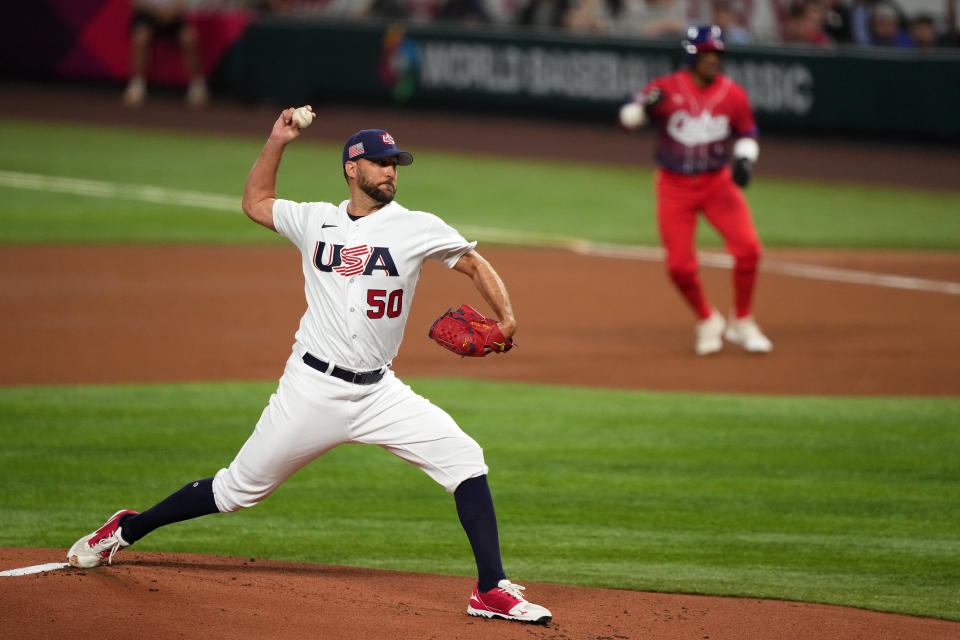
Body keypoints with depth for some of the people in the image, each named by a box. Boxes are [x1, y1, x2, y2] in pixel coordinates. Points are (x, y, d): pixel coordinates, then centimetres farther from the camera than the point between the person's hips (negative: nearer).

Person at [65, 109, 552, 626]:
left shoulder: (417, 229, 0)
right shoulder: (315, 221, 6)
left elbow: (475, 264, 5)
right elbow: (254, 202, 22)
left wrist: (505, 318, -12)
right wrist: (276, 142, 12)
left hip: (378, 392, 1)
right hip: (312, 388, -1)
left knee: (465, 459, -16)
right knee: (239, 488, 5)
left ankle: (491, 589, -12)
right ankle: (126, 530, 23)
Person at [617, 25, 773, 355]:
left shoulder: (733, 94, -2)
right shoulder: (666, 88, -9)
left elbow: (747, 133, 11)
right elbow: (628, 118, -8)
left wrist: (745, 158, -9)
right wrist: (646, 105, -30)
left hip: (718, 182, 1)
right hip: (674, 186, -1)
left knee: (747, 248, -15)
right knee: (680, 265, -5)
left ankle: (742, 323, 5)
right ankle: (707, 321, 23)